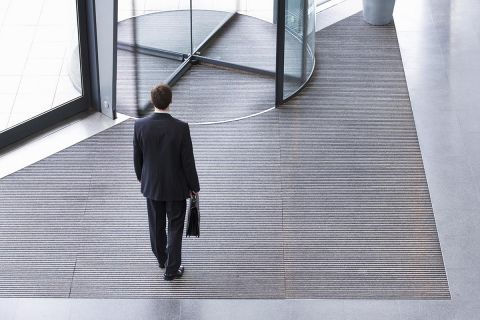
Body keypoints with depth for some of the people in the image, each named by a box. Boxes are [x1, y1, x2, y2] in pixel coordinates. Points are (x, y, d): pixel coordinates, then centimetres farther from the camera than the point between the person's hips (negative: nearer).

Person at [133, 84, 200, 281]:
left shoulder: (140, 126, -16)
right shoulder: (181, 128, -23)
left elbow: (137, 157, -3)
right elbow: (188, 161, -15)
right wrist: (194, 186, -1)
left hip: (151, 185, 3)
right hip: (176, 187, -3)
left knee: (156, 226, 22)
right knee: (175, 228, 11)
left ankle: (161, 258, 42)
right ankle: (171, 270, 17)